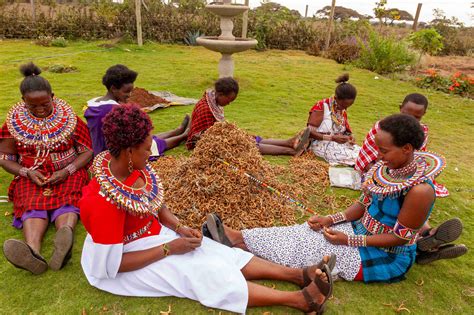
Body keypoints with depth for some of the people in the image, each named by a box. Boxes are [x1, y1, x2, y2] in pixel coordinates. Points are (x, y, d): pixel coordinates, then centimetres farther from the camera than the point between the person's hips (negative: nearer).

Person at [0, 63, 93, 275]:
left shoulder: (68, 117, -1)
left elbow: (88, 151, -1)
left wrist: (67, 171, -17)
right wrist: (27, 172, -13)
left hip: (68, 174, 0)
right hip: (32, 177, 1)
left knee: (66, 201, -31)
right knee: (33, 205, -29)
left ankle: (64, 244, -61)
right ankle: (33, 252, -58)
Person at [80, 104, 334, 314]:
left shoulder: (132, 166, -10)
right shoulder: (104, 201, -33)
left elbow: (155, 203, 5)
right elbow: (111, 264, -26)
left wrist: (179, 228, -11)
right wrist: (169, 248, -24)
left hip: (151, 233, 7)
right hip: (117, 259, -7)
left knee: (218, 255, -5)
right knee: (204, 273, -17)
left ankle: (297, 274, -5)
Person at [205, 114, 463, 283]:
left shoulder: (420, 190, -28)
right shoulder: (386, 167, -5)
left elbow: (399, 237, -21)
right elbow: (363, 205, 3)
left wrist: (349, 241, -21)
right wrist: (330, 219, -8)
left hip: (386, 256, -7)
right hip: (364, 230, 7)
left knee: (305, 247, -15)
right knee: (304, 233, -10)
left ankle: (238, 240, -11)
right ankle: (237, 237, -13)